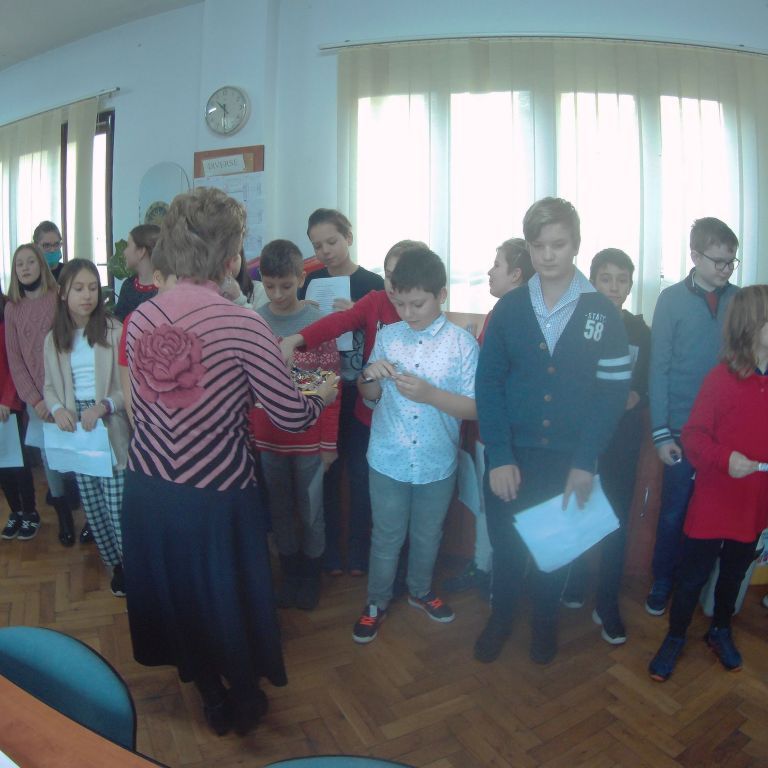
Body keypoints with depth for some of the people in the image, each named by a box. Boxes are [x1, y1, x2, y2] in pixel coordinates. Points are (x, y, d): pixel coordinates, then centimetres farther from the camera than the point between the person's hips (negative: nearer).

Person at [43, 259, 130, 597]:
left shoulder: (115, 331, -8)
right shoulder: (53, 340, 7)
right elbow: (50, 386, 13)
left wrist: (104, 406, -23)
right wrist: (57, 409, -7)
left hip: (111, 432, -5)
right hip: (77, 433, 5)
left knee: (119, 507, -4)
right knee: (93, 507, 14)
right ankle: (115, 564, 33)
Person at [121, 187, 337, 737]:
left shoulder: (140, 318, -3)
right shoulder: (242, 324, -20)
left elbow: (143, 407, 9)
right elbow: (293, 416, -15)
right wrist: (324, 395, 7)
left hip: (147, 488, 6)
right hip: (215, 493, -5)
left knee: (173, 589, 26)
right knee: (228, 595, 19)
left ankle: (210, 692, 51)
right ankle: (243, 701, 44)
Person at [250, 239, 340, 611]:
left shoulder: (318, 322, -9)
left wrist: (329, 443, -5)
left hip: (309, 438, -2)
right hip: (267, 437, 3)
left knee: (310, 511, 12)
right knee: (279, 510, 16)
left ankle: (311, 576, 34)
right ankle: (289, 573, 36)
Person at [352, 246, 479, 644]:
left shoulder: (462, 343, -10)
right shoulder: (387, 336, -3)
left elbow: (475, 407, -11)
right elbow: (369, 395, 7)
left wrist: (430, 394, -26)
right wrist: (369, 376, -16)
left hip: (437, 463, 0)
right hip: (388, 460, 1)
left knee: (427, 536, 21)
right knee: (386, 537, 15)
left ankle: (420, 591, 47)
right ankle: (376, 602, 38)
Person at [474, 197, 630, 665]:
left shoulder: (602, 312, -4)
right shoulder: (510, 308, -2)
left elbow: (614, 390, -6)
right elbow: (489, 384, -5)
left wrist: (586, 462, -13)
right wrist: (499, 456, -12)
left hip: (570, 459, 0)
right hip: (512, 456, 1)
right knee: (506, 545, 13)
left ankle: (546, 622, 43)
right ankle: (501, 619, 40)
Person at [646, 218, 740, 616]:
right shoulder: (672, 299, -5)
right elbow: (659, 369, -6)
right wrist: (661, 432, -9)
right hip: (683, 429, -2)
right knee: (674, 512, 8)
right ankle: (662, 582, 26)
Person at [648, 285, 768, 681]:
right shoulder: (721, 378, -16)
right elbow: (693, 434, -13)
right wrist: (724, 458, -28)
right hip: (713, 503, -4)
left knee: (734, 573, 23)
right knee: (693, 575, 9)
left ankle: (720, 631, 46)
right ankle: (675, 637, 30)